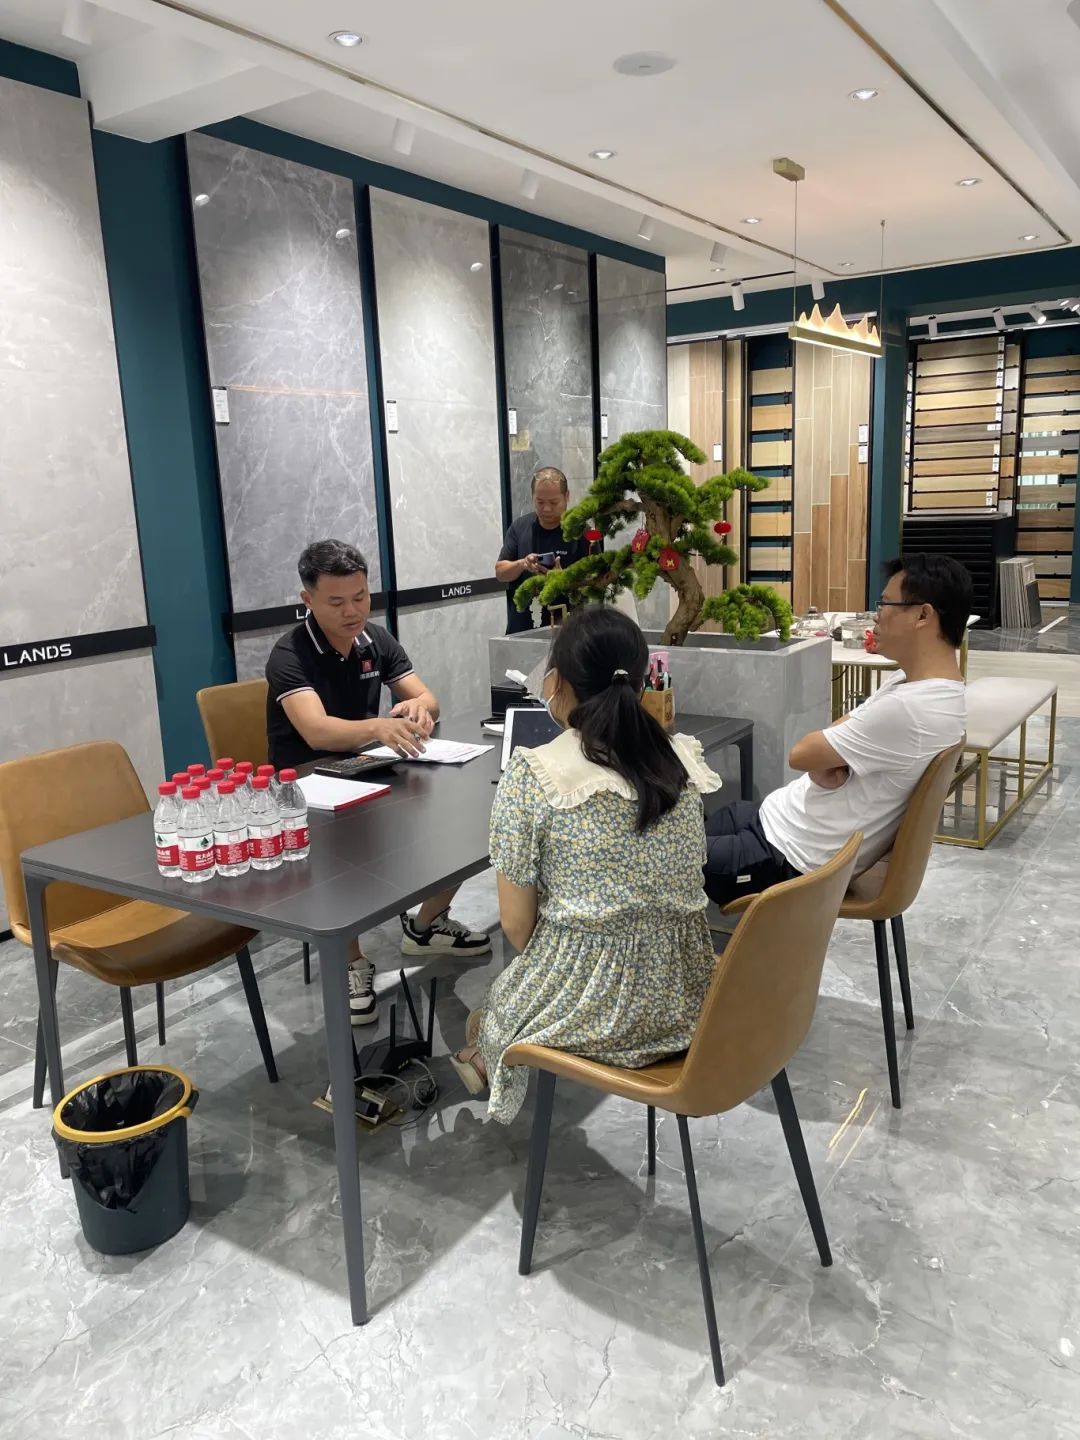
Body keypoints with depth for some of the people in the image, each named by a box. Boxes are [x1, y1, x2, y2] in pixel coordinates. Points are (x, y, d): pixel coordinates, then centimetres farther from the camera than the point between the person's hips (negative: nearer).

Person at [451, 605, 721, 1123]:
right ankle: (490, 1056, 55)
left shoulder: (531, 775, -16)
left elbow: (517, 924, -10)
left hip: (588, 1005, -4)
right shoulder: (685, 759, -2)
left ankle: (488, 1059, 59)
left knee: (504, 996, 30)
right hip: (683, 995, 5)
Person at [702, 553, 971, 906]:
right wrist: (823, 763, -13)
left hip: (789, 860, -9)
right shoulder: (916, 681, 3)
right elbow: (840, 735, 8)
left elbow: (801, 754, -21)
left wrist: (819, 764, 1)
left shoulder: (908, 709, -29)